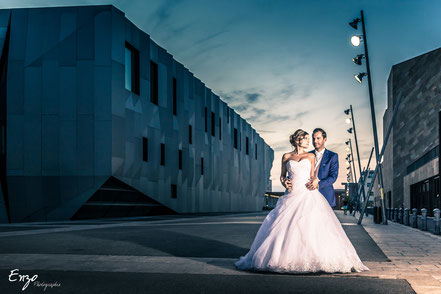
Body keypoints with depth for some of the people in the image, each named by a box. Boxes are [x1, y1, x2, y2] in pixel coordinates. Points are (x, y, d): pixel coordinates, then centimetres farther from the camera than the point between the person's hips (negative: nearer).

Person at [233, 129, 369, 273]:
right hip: (292, 195, 1)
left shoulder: (310, 156, 13)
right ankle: (285, 258, 1)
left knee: (311, 226, -12)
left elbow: (312, 176, 12)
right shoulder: (286, 157, 12)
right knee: (285, 226, -6)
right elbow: (282, 175, 17)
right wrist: (284, 183, -4)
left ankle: (313, 260, -8)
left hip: (307, 195, 0)